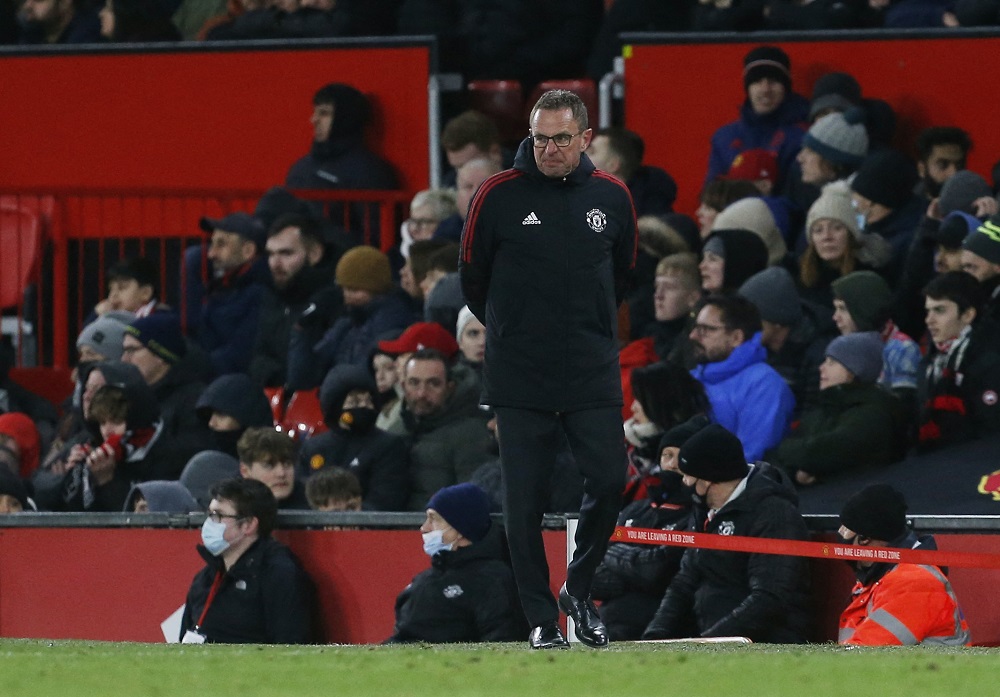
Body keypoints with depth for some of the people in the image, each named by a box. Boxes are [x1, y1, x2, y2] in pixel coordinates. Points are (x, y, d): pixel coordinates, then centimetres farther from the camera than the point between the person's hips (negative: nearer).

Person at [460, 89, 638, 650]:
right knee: (525, 499, -1)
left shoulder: (611, 196, 3)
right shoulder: (499, 195, -5)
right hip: (519, 376, -2)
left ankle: (579, 589, 15)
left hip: (594, 372, 2)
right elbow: (473, 277, 7)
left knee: (609, 478, -7)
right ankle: (542, 618, 9)